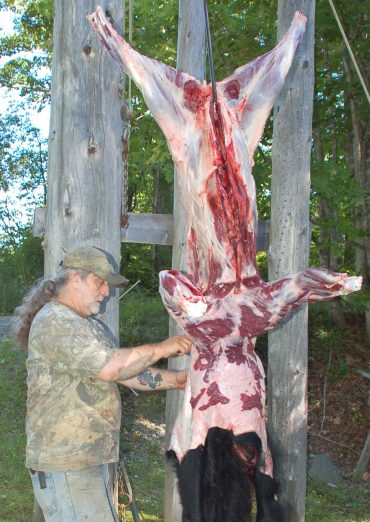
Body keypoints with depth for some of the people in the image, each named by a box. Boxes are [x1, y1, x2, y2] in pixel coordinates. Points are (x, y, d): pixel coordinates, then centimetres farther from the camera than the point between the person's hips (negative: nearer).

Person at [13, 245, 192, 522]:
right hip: (64, 463, -10)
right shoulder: (54, 322, -14)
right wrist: (160, 349, -15)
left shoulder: (90, 325, 20)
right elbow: (108, 367, -24)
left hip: (91, 457, 10)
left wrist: (175, 380, 9)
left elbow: (125, 371, 20)